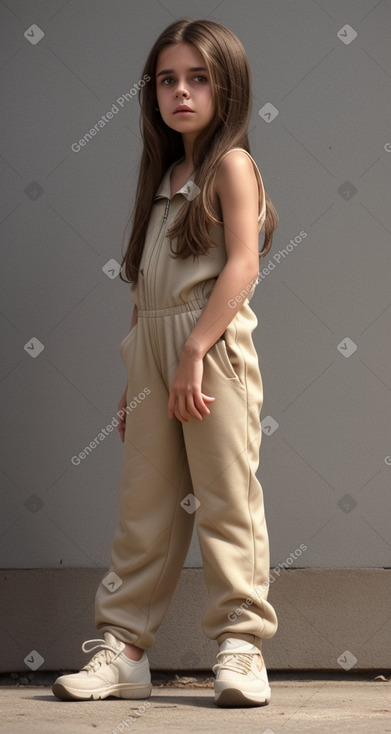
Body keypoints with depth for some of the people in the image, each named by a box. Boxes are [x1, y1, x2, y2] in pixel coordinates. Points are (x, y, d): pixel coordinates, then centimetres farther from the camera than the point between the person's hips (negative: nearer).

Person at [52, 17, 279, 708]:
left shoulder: (231, 164, -1)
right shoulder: (164, 177, 20)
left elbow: (243, 265, -13)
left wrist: (193, 353, -19)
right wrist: (135, 378, 15)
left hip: (213, 343, -7)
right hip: (151, 350, 7)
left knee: (226, 497, -5)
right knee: (144, 502, 6)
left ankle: (240, 645, -1)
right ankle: (122, 649, 8)